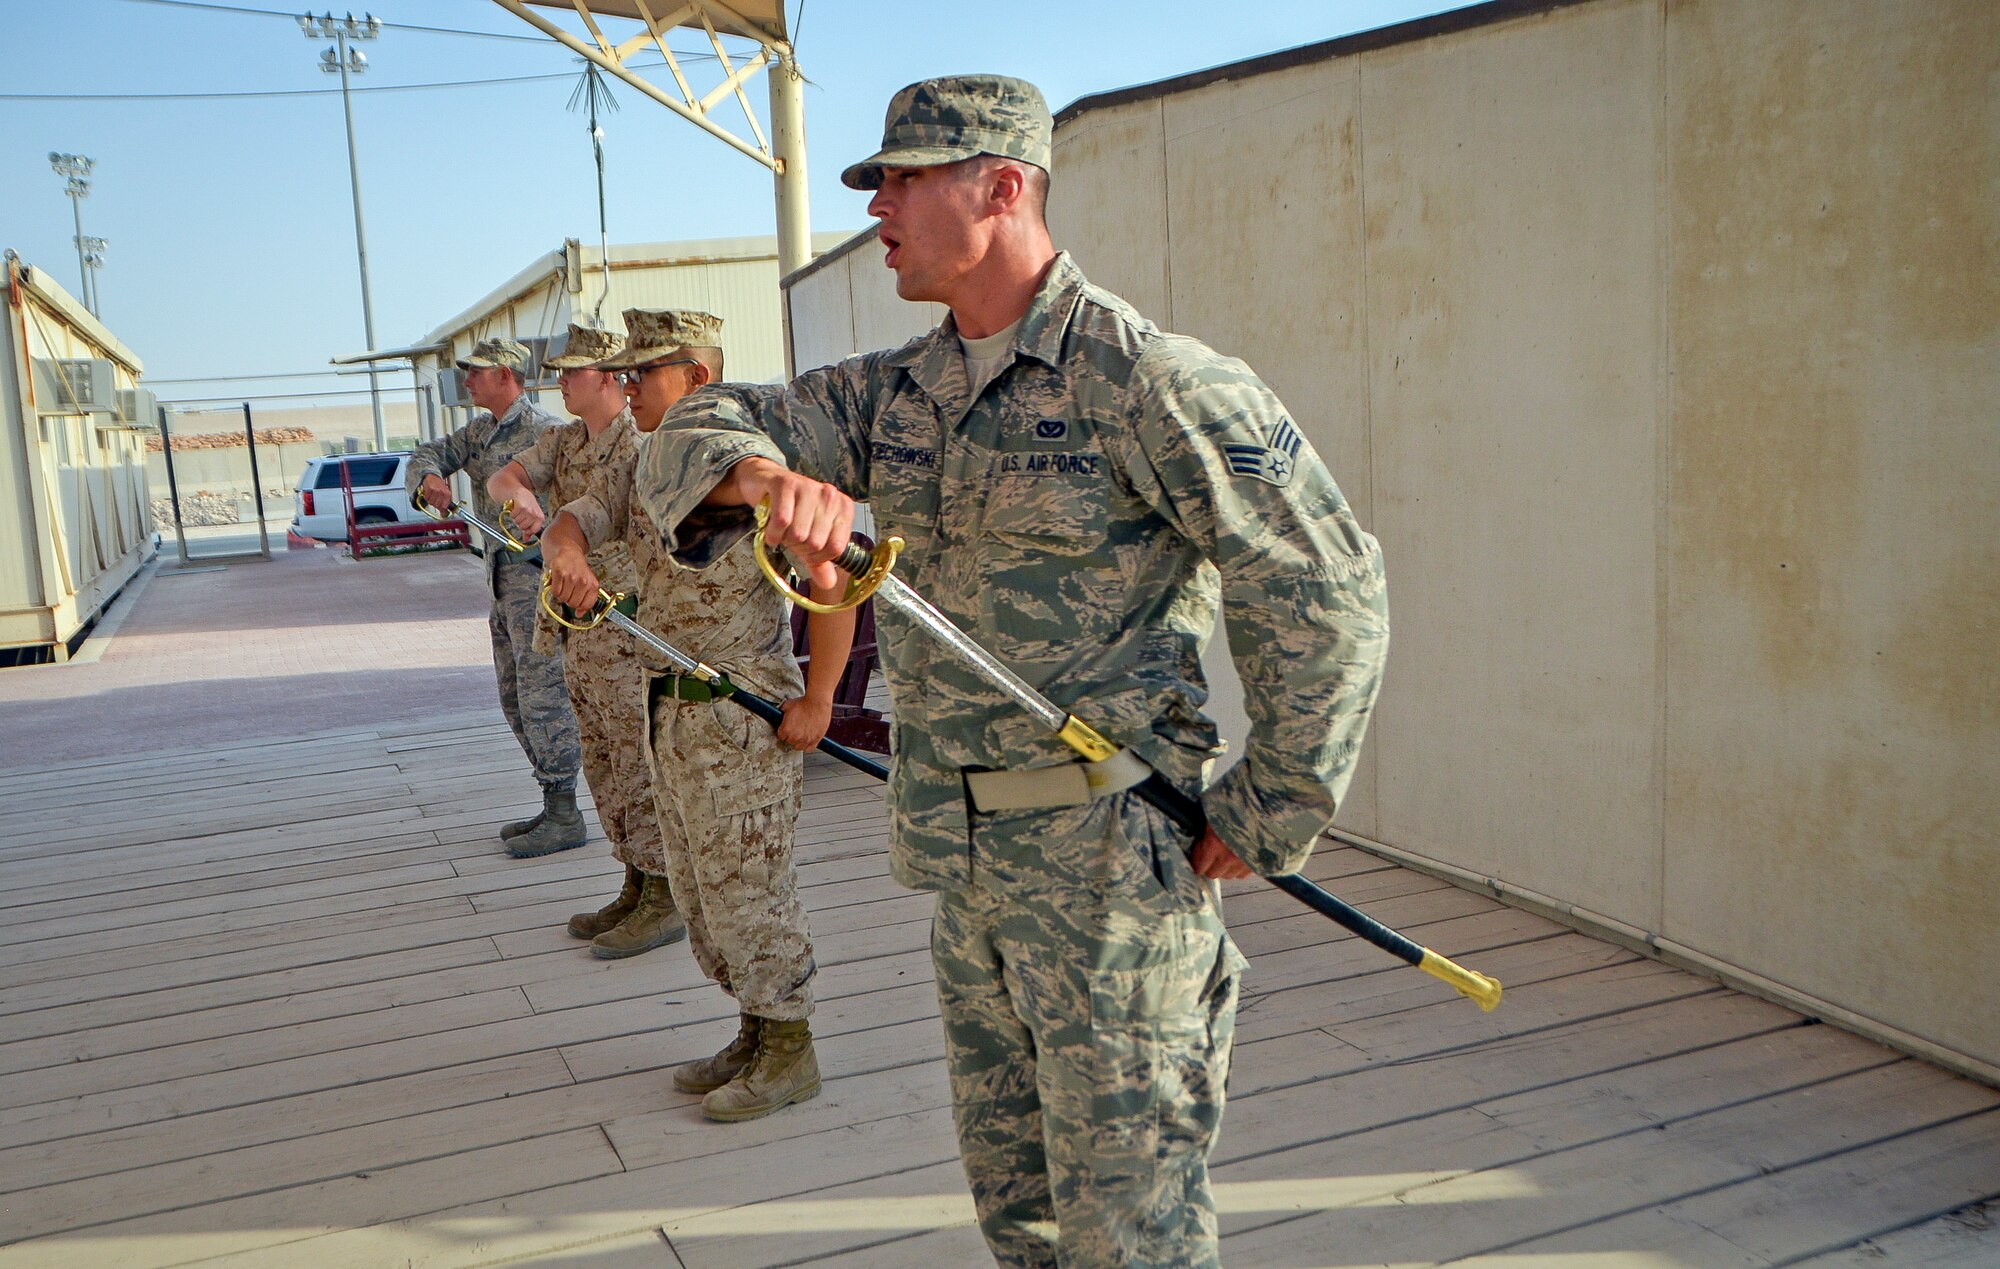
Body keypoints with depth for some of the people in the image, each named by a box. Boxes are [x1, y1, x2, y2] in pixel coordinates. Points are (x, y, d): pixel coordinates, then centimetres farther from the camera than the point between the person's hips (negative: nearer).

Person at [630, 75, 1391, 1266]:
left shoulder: (1145, 379, -15)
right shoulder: (896, 392, 8)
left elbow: (1328, 597, -13)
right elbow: (689, 441, 2)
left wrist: (1264, 820, -10)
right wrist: (767, 475, -22)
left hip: (1109, 854, -7)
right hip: (970, 858, 8)